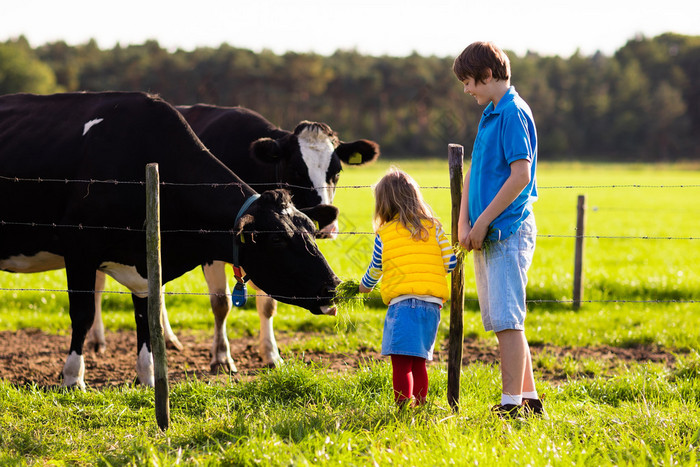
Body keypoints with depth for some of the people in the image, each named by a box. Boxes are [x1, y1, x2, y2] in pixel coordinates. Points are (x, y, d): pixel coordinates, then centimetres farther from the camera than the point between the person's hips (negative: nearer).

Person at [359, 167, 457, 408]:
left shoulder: (384, 235, 4)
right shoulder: (434, 227, 10)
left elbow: (374, 271, 17)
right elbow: (451, 262, 6)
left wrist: (363, 286, 39)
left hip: (403, 303, -5)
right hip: (432, 304, 5)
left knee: (401, 362, -8)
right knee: (418, 362, 14)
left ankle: (402, 407, -16)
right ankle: (420, 406, 14)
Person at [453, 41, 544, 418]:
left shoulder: (513, 112, -12)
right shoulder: (490, 114, 17)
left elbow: (521, 174, -19)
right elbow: (473, 172, 18)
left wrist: (483, 221, -15)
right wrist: (464, 223, 5)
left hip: (509, 229, -9)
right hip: (487, 233, 9)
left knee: (507, 320, -10)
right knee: (504, 321, 12)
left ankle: (512, 403, -9)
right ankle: (529, 398, 18)